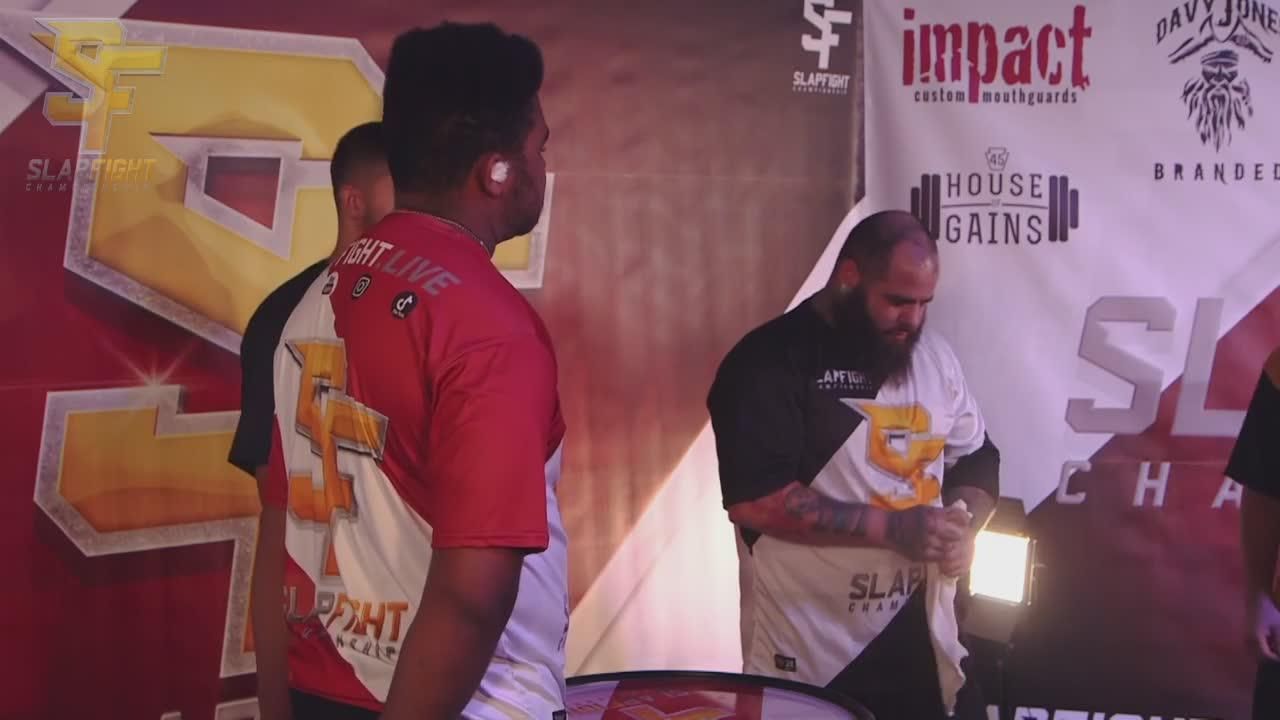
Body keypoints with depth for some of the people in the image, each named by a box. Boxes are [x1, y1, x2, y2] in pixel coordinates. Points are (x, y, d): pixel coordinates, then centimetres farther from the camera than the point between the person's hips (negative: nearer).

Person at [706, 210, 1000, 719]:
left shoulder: (933, 356, 8)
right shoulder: (770, 363, -12)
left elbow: (977, 460, 16)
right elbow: (755, 499, -20)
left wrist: (962, 527, -6)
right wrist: (892, 528, -21)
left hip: (924, 641, 6)